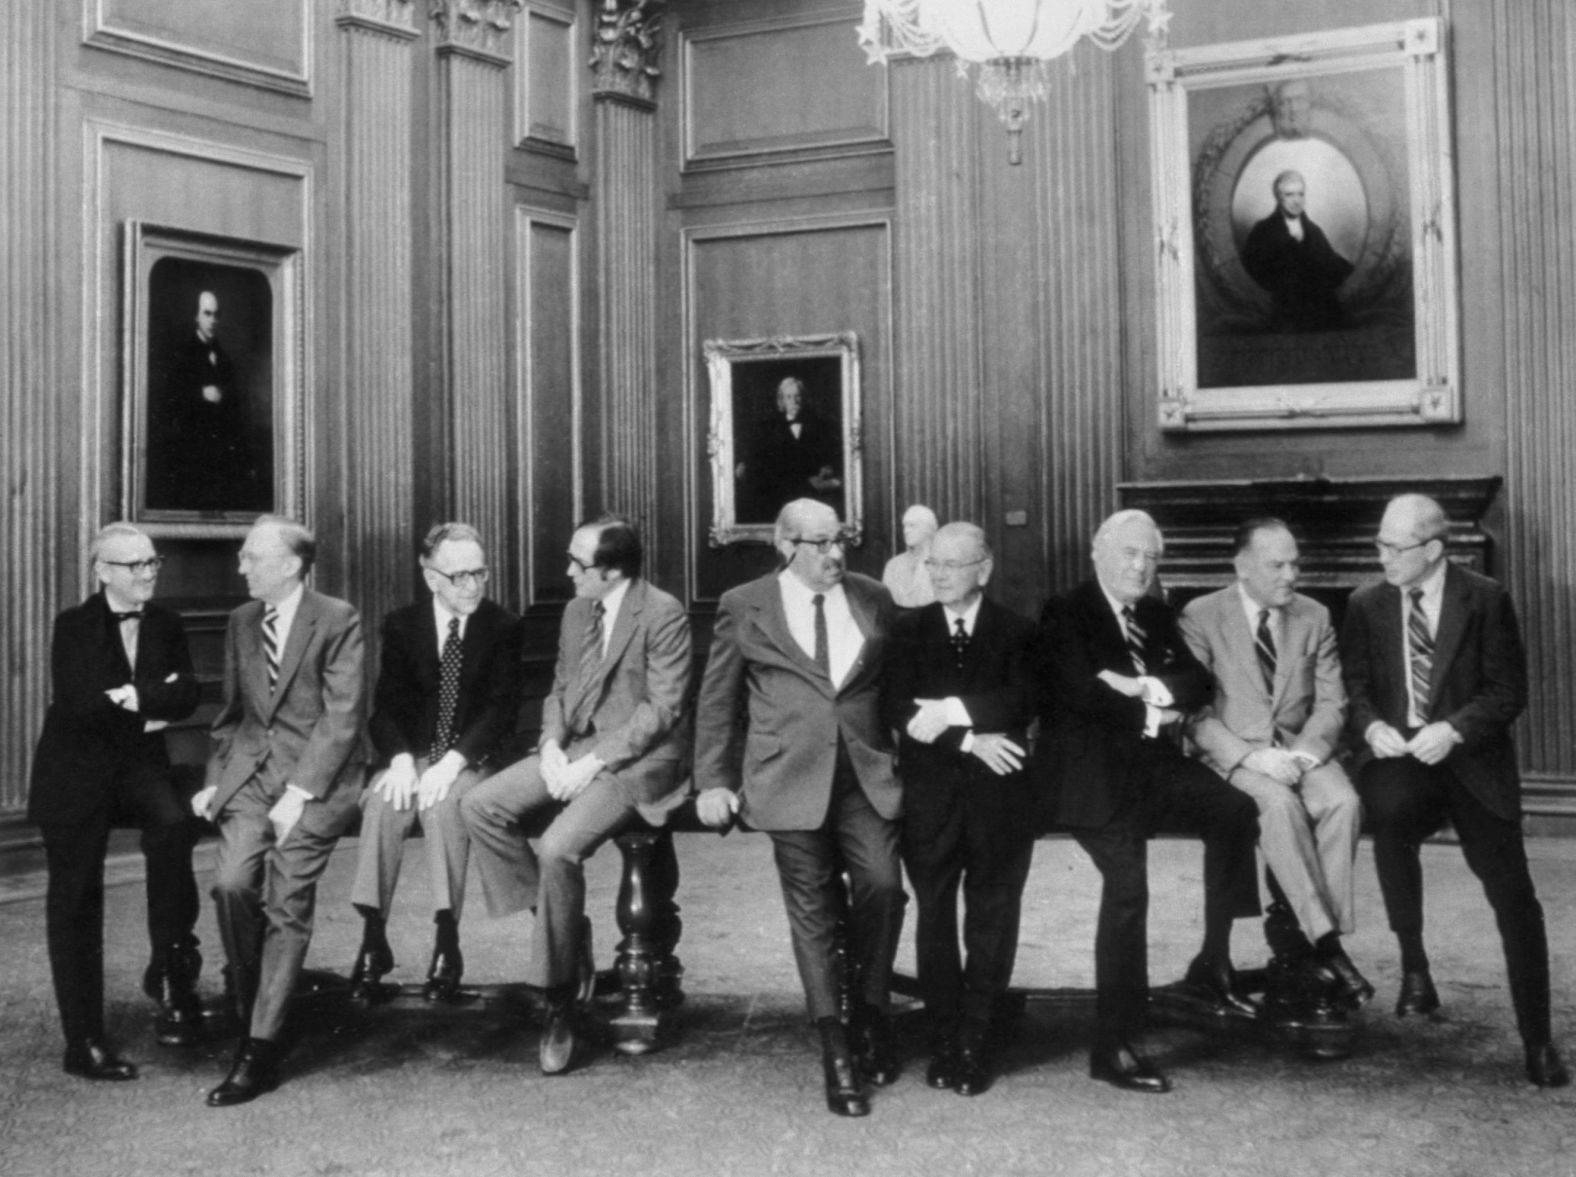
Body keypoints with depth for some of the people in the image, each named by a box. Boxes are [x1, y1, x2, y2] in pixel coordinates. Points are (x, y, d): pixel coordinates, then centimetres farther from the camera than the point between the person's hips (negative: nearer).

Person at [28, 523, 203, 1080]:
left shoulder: (166, 625, 5)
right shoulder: (73, 625, -4)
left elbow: (186, 697, -6)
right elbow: (79, 703, -17)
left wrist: (133, 696, -19)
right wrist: (151, 708, -12)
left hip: (140, 763, 2)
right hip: (77, 770, -2)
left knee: (173, 824, -32)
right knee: (76, 903, 2)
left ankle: (171, 968, -18)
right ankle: (84, 1043, 12)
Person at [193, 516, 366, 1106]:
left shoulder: (337, 620, -7)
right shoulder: (240, 621, 13)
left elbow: (343, 715, -11)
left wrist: (300, 791, -17)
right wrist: (215, 778, 7)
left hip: (316, 773, -5)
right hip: (250, 766, 5)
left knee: (287, 903, -8)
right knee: (231, 884, -15)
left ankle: (261, 1051, -2)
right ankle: (248, 1006, 6)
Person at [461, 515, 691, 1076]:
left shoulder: (663, 615, -12)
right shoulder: (577, 612, 12)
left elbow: (662, 710, -16)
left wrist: (594, 762, -20)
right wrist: (552, 745, -2)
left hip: (638, 759, -8)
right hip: (577, 749, 8)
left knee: (559, 848, -28)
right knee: (479, 806, -10)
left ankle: (562, 998, -12)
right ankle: (563, 927, 0)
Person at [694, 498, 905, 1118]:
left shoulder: (874, 599, 9)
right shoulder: (744, 607, 3)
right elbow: (716, 701, 7)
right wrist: (713, 781, 3)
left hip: (866, 773, 2)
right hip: (791, 776, -1)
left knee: (882, 885, -12)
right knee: (813, 912, 2)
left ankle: (871, 1014, 12)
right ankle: (836, 1052, 11)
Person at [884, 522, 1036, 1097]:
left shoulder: (1017, 632, 5)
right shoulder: (909, 629, 7)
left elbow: (1022, 702, -11)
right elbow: (899, 711, -5)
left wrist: (950, 712, -17)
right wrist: (970, 741, -15)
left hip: (999, 794, -1)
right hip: (930, 794, 1)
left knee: (991, 921, 3)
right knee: (935, 918, 5)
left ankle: (975, 1044, 13)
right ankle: (943, 1043, 15)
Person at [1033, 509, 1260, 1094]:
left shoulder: (1158, 616, 18)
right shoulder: (1065, 614, -2)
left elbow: (1198, 683, 9)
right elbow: (1081, 693, -15)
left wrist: (1145, 688, -11)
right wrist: (1153, 709, -2)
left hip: (1151, 764, 6)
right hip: (1092, 771, -6)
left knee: (1235, 809, -19)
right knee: (1127, 886, -19)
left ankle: (1215, 958, -4)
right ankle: (1112, 1048, -12)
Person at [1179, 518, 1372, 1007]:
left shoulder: (1314, 617, 10)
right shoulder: (1201, 616, -1)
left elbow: (1331, 702, 7)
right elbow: (1194, 710, -6)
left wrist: (1305, 752, -14)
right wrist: (1252, 756, -20)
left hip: (1300, 750, 3)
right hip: (1232, 754, -3)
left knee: (1344, 802, -28)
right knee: (1280, 804, -34)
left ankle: (1312, 937, -23)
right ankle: (1324, 939, -31)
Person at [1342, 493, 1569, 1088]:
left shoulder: (1487, 600, -2)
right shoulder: (1366, 605, 6)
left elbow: (1508, 691, -3)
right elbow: (1354, 687, 8)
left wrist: (1453, 730, -19)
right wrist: (1372, 726, -14)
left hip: (1470, 759, -1)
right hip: (1398, 754, 1)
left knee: (1513, 894, -9)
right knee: (1388, 810, -33)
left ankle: (1538, 1041, 5)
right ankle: (1413, 962, -14)